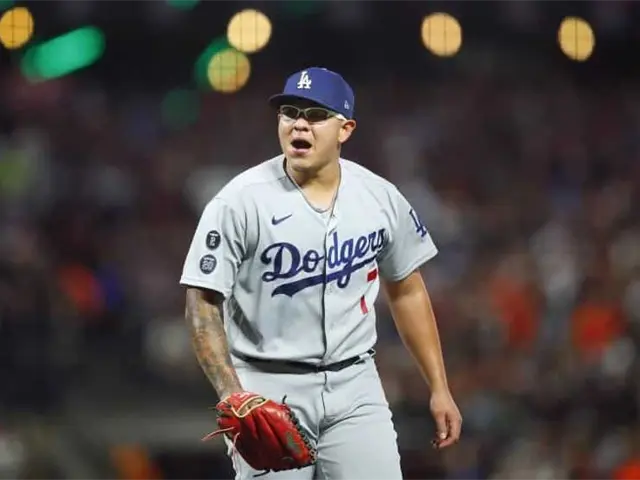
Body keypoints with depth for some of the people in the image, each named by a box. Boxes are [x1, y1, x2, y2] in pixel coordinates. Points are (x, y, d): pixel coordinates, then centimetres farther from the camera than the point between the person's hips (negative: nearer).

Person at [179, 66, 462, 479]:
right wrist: (232, 395, -24)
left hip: (355, 387, 3)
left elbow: (407, 292, 14)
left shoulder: (380, 198, 1)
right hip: (268, 390, -3)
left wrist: (439, 389, 12)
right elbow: (203, 305, -11)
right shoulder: (240, 201, -11)